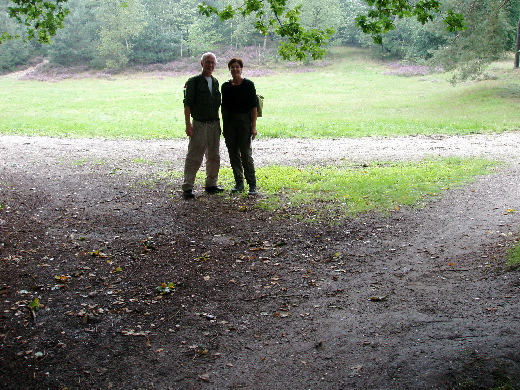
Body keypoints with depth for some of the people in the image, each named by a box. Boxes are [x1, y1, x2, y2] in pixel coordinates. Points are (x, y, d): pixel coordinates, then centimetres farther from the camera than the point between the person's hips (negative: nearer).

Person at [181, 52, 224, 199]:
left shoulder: (215, 82, 14)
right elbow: (187, 104, -7)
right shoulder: (194, 81, -3)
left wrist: (219, 124, 14)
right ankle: (187, 187, -4)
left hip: (214, 124, 6)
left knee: (214, 157, 10)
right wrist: (188, 125, -14)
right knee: (194, 157, -7)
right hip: (199, 125, -6)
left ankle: (211, 184, 21)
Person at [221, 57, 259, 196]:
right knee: (233, 153, 6)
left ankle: (252, 185, -1)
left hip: (244, 121, -4)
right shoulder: (226, 86, 9)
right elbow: (224, 107, 13)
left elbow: (254, 106, -4)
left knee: (246, 153, -6)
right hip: (229, 122, 4)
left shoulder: (248, 84, -2)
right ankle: (239, 183, 16)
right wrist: (224, 125, 8)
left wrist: (253, 126, -10)